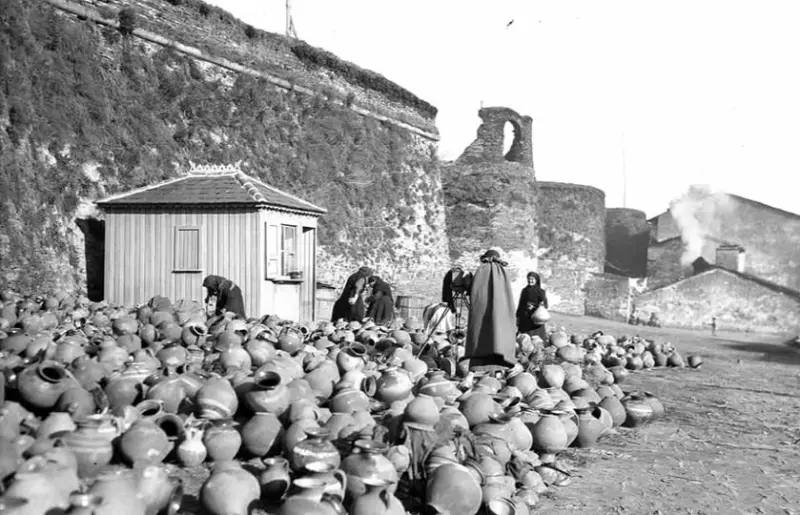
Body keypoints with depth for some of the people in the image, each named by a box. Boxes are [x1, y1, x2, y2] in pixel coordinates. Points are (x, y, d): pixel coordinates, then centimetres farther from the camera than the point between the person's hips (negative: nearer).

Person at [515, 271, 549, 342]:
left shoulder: (540, 292, -3)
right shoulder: (524, 290, 10)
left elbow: (545, 305, -5)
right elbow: (520, 304, 14)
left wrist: (535, 307, -22)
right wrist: (518, 316, 11)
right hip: (524, 318, 4)